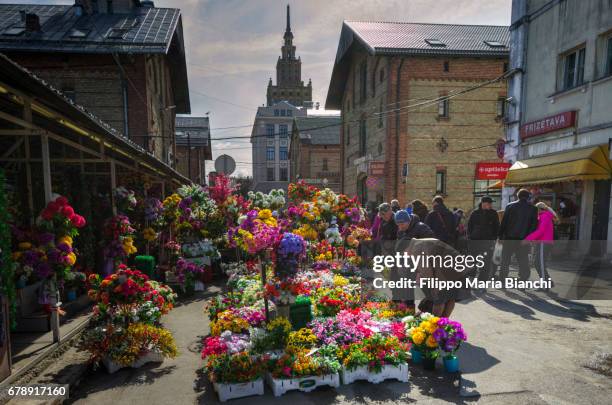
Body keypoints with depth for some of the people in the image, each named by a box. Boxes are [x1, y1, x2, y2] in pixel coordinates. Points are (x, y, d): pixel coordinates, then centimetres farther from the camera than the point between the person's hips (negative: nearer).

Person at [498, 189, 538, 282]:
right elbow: (534, 225, 1)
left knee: (505, 260, 8)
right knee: (523, 262, 8)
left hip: (509, 238, -1)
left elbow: (503, 222, -3)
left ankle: (502, 280, 10)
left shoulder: (510, 206, -2)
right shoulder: (533, 209, 1)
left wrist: (500, 236, 2)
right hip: (524, 240, 1)